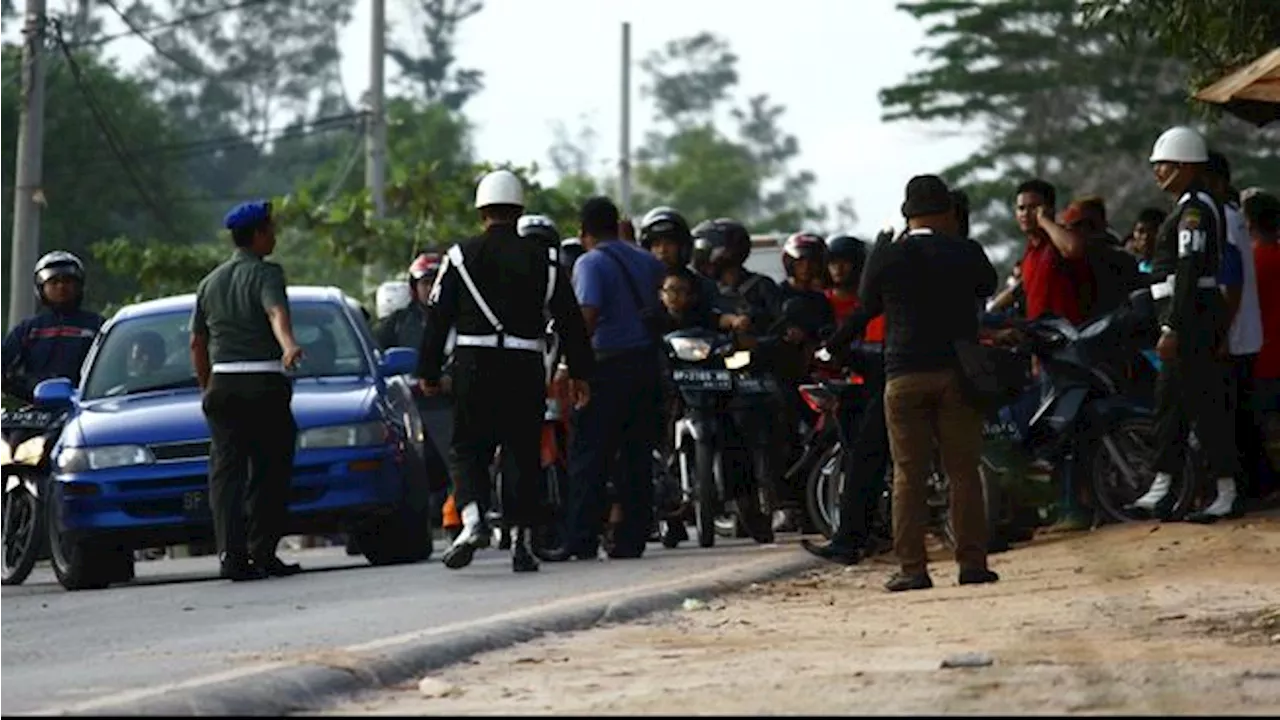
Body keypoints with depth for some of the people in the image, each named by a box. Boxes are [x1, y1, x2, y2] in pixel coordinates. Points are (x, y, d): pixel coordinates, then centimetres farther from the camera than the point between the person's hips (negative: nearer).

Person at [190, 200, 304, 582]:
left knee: (227, 471, -1)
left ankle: (231, 551, -14)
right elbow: (276, 311, -23)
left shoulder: (211, 282, 17)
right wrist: (288, 345, -39)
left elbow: (197, 342, 20)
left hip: (222, 383, 5)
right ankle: (263, 551, 1)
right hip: (264, 385, -5)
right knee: (269, 470, 4)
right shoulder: (266, 273, -3)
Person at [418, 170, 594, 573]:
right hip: (526, 368, 1)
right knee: (524, 453, 8)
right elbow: (569, 318, 7)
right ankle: (521, 537, 4)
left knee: (469, 449, 4)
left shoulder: (461, 256, 3)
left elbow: (438, 317, 2)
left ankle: (472, 520, -20)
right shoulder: (542, 258, 7)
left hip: (474, 363, -1)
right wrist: (578, 373, 12)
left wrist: (428, 372, 7)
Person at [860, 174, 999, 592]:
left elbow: (867, 305, 12)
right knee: (964, 472, 5)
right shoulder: (966, 254, -2)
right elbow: (988, 286, 17)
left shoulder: (885, 260, -2)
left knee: (908, 475, 1)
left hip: (904, 376, 0)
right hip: (957, 370, 0)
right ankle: (972, 561, 3)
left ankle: (912, 567, -2)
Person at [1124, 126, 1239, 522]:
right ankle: (1160, 491, 15)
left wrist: (1172, 329, -24)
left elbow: (1190, 273, -22)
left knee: (1206, 405, -8)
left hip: (1192, 317, -11)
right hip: (1189, 322, 11)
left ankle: (1228, 495, -6)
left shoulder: (1195, 209, -15)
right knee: (1169, 402, 12)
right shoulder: (1193, 206, 18)